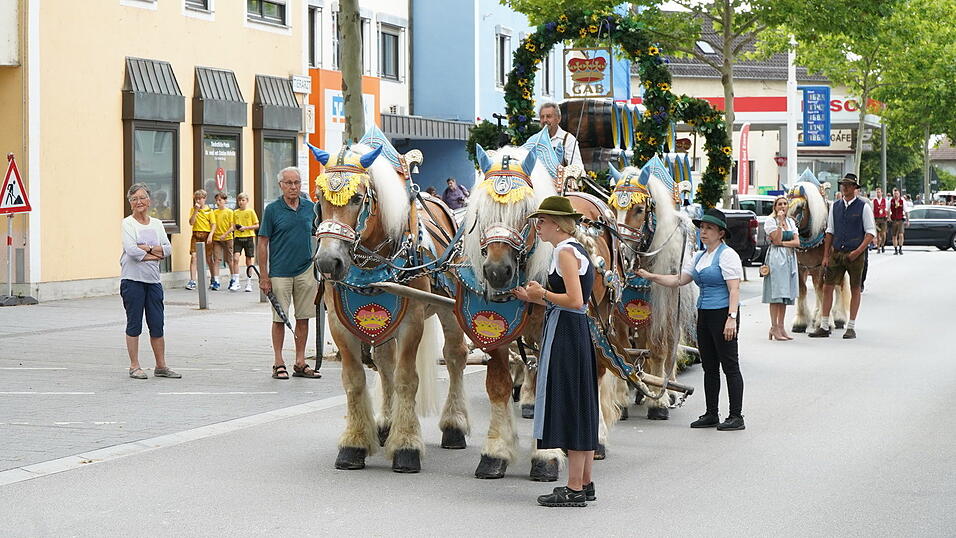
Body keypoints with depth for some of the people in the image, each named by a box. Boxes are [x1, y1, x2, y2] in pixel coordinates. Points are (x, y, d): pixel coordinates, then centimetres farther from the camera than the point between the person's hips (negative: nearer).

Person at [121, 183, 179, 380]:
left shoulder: (157, 224, 11)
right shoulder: (127, 223, -4)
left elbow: (167, 248, 1)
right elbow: (131, 250, -16)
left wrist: (147, 248, -13)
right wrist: (155, 255, -7)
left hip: (153, 280, 5)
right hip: (132, 280, -5)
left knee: (157, 325, 6)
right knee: (134, 324, 0)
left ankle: (161, 366, 13)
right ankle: (134, 367, 7)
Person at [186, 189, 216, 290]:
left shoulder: (209, 210, 2)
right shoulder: (193, 210, 8)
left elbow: (213, 224, -1)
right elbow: (191, 223, -3)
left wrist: (210, 235, -14)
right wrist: (196, 211, -10)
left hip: (206, 235, -1)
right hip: (196, 235, 1)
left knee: (208, 259, 6)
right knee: (193, 257, -10)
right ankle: (192, 281, -10)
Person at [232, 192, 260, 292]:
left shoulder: (251, 211, -1)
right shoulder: (235, 213, 9)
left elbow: (257, 225, -2)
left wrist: (245, 227, -13)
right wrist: (235, 227, -2)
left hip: (249, 237, -2)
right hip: (238, 238, 2)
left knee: (249, 261, 4)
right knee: (235, 258, -13)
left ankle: (249, 283, 13)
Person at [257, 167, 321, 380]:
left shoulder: (310, 207, 6)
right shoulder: (272, 210, -4)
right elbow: (262, 243, -3)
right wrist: (264, 276, -8)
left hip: (306, 271, 4)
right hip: (280, 272, -3)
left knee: (303, 318, 6)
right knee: (280, 318, 1)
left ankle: (300, 363, 14)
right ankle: (278, 364, 7)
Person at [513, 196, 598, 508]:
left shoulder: (565, 252, -14)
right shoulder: (576, 250, 16)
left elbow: (575, 300, -23)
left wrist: (542, 294, -10)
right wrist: (536, 299, 16)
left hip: (564, 335, -10)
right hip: (578, 332, 10)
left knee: (569, 407, -7)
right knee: (579, 407, 13)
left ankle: (574, 489, -4)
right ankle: (584, 483, 19)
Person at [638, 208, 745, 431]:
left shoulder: (727, 255, -9)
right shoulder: (698, 258, 17)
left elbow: (734, 289, -15)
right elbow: (678, 280, 18)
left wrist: (732, 317, -23)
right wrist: (651, 277, 7)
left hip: (723, 313, -9)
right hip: (704, 314, 9)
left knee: (730, 365, -6)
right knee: (709, 367, 11)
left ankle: (736, 416, -4)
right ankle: (711, 414, 18)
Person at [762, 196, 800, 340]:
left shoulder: (791, 222, 15)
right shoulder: (770, 221, -2)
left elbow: (797, 243, 6)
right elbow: (777, 239, -13)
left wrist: (782, 243, -8)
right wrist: (780, 221, -13)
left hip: (790, 258, 6)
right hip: (776, 258, -6)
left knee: (786, 294, 5)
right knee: (776, 293, -10)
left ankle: (781, 327, 8)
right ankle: (774, 328, -10)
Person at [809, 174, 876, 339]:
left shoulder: (863, 207, -3)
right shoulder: (835, 206, 10)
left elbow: (871, 232, -5)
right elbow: (830, 232, 13)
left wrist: (858, 251, -15)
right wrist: (826, 256, 8)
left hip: (855, 255, -4)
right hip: (836, 253, 4)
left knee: (855, 290, 3)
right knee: (827, 287, -1)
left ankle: (851, 327, 11)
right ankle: (824, 327, 3)